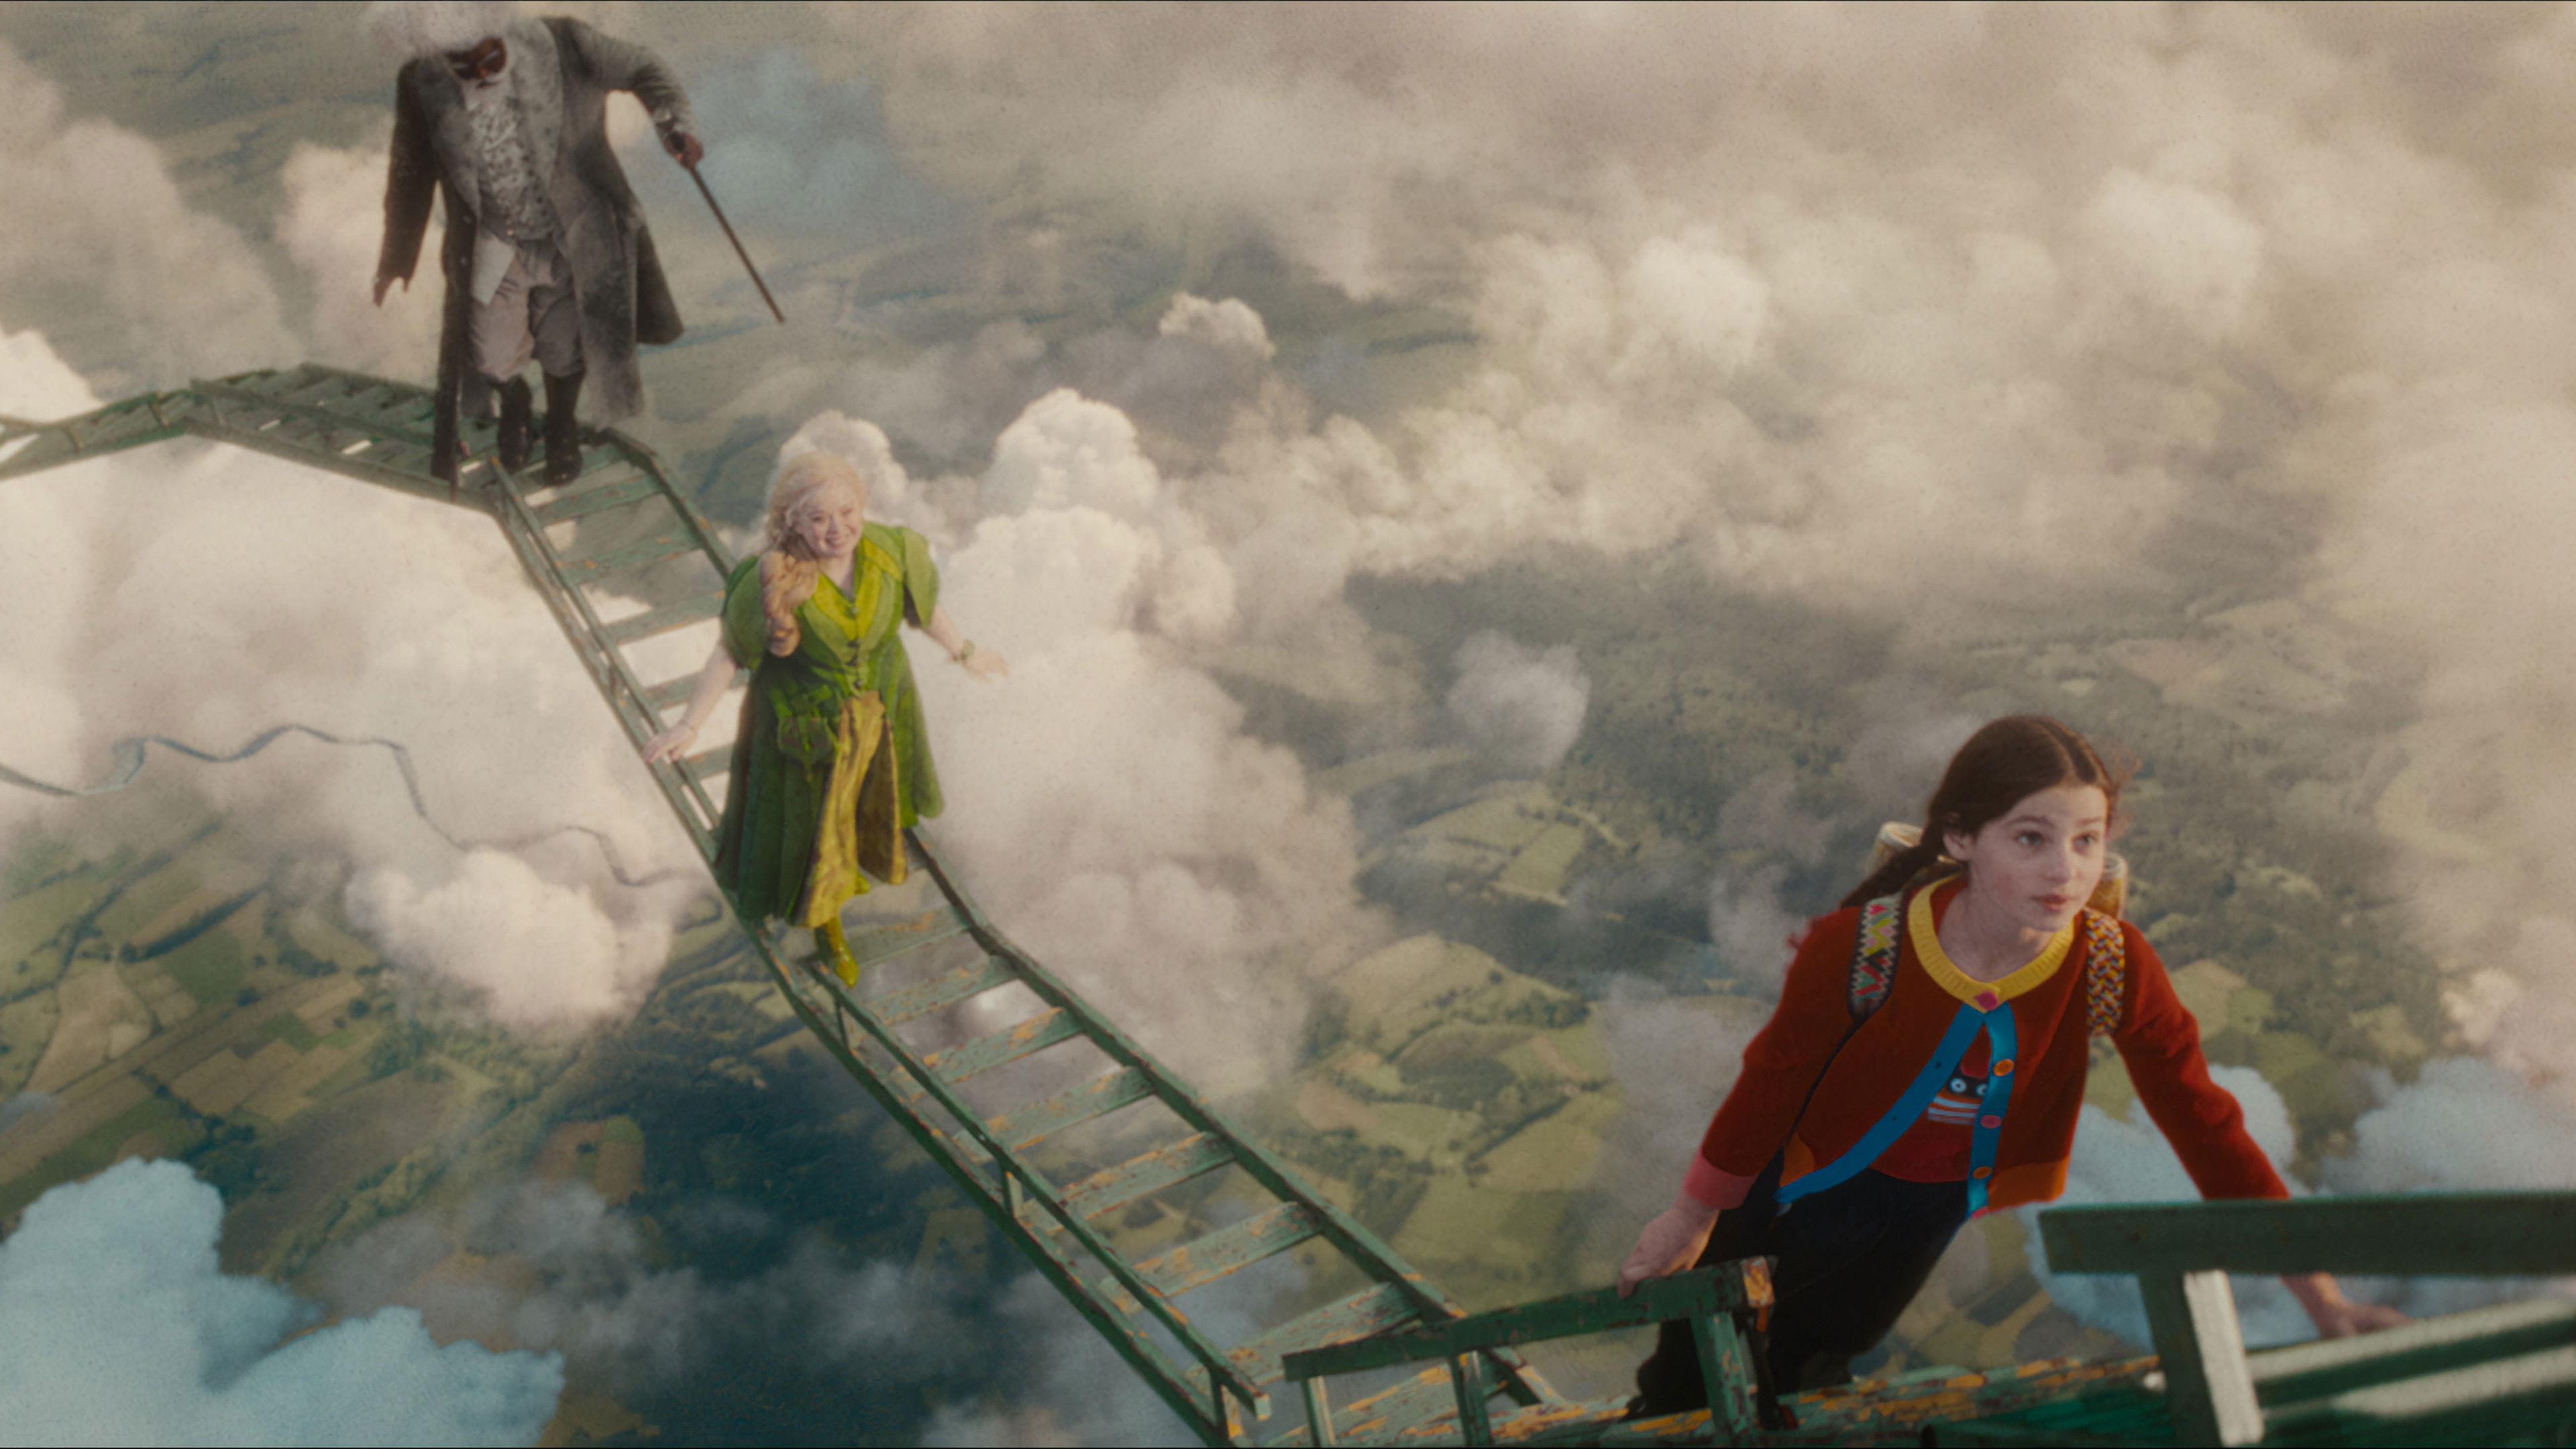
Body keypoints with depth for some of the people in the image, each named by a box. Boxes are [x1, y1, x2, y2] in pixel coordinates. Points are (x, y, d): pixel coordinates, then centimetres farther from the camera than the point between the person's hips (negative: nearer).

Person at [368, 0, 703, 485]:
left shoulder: (562, 45, -23)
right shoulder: (422, 84, -16)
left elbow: (639, 69, -7)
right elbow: (411, 172, 0)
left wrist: (674, 122, -26)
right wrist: (399, 253, 11)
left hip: (573, 238, -1)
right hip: (494, 247, 1)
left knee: (563, 347, 15)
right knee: (495, 358, 9)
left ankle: (562, 427, 48)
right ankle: (514, 405, 48)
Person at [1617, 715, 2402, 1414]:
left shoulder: (2113, 968, -27)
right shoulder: (1860, 950, -34)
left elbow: (2207, 1125, -16)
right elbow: (1771, 1084, -18)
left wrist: (2322, 1299, -15)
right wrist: (1691, 1221, -4)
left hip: (1935, 1205, 2)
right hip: (1810, 1178, -2)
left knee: (1807, 1370, 26)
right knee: (1697, 1372, 21)